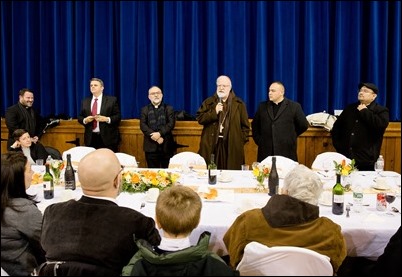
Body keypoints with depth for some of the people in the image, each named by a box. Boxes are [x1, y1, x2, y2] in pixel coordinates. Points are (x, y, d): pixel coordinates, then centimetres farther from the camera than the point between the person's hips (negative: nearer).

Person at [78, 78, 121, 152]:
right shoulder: (85, 102, 15)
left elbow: (118, 116, -1)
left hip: (108, 138, -3)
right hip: (91, 138, 3)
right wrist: (85, 120, -7)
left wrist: (107, 119, -16)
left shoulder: (112, 100, 3)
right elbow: (80, 117, 15)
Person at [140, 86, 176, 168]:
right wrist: (154, 136, -15)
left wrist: (160, 133, -18)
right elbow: (143, 125, -1)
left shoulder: (169, 108, 10)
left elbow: (171, 123, -4)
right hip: (151, 146, 1)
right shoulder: (145, 109, 12)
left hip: (166, 145, 0)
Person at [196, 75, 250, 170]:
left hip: (232, 146, 0)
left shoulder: (238, 103, 9)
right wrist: (214, 112, -10)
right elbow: (199, 118, 1)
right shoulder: (209, 102, 10)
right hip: (212, 144, 1)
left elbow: (245, 125, 9)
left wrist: (242, 140, 1)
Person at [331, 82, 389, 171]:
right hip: (345, 157, 4)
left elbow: (381, 124, -22)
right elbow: (336, 127, 19)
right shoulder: (350, 108, 15)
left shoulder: (381, 111, 1)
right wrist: (337, 144, 6)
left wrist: (364, 112, -11)